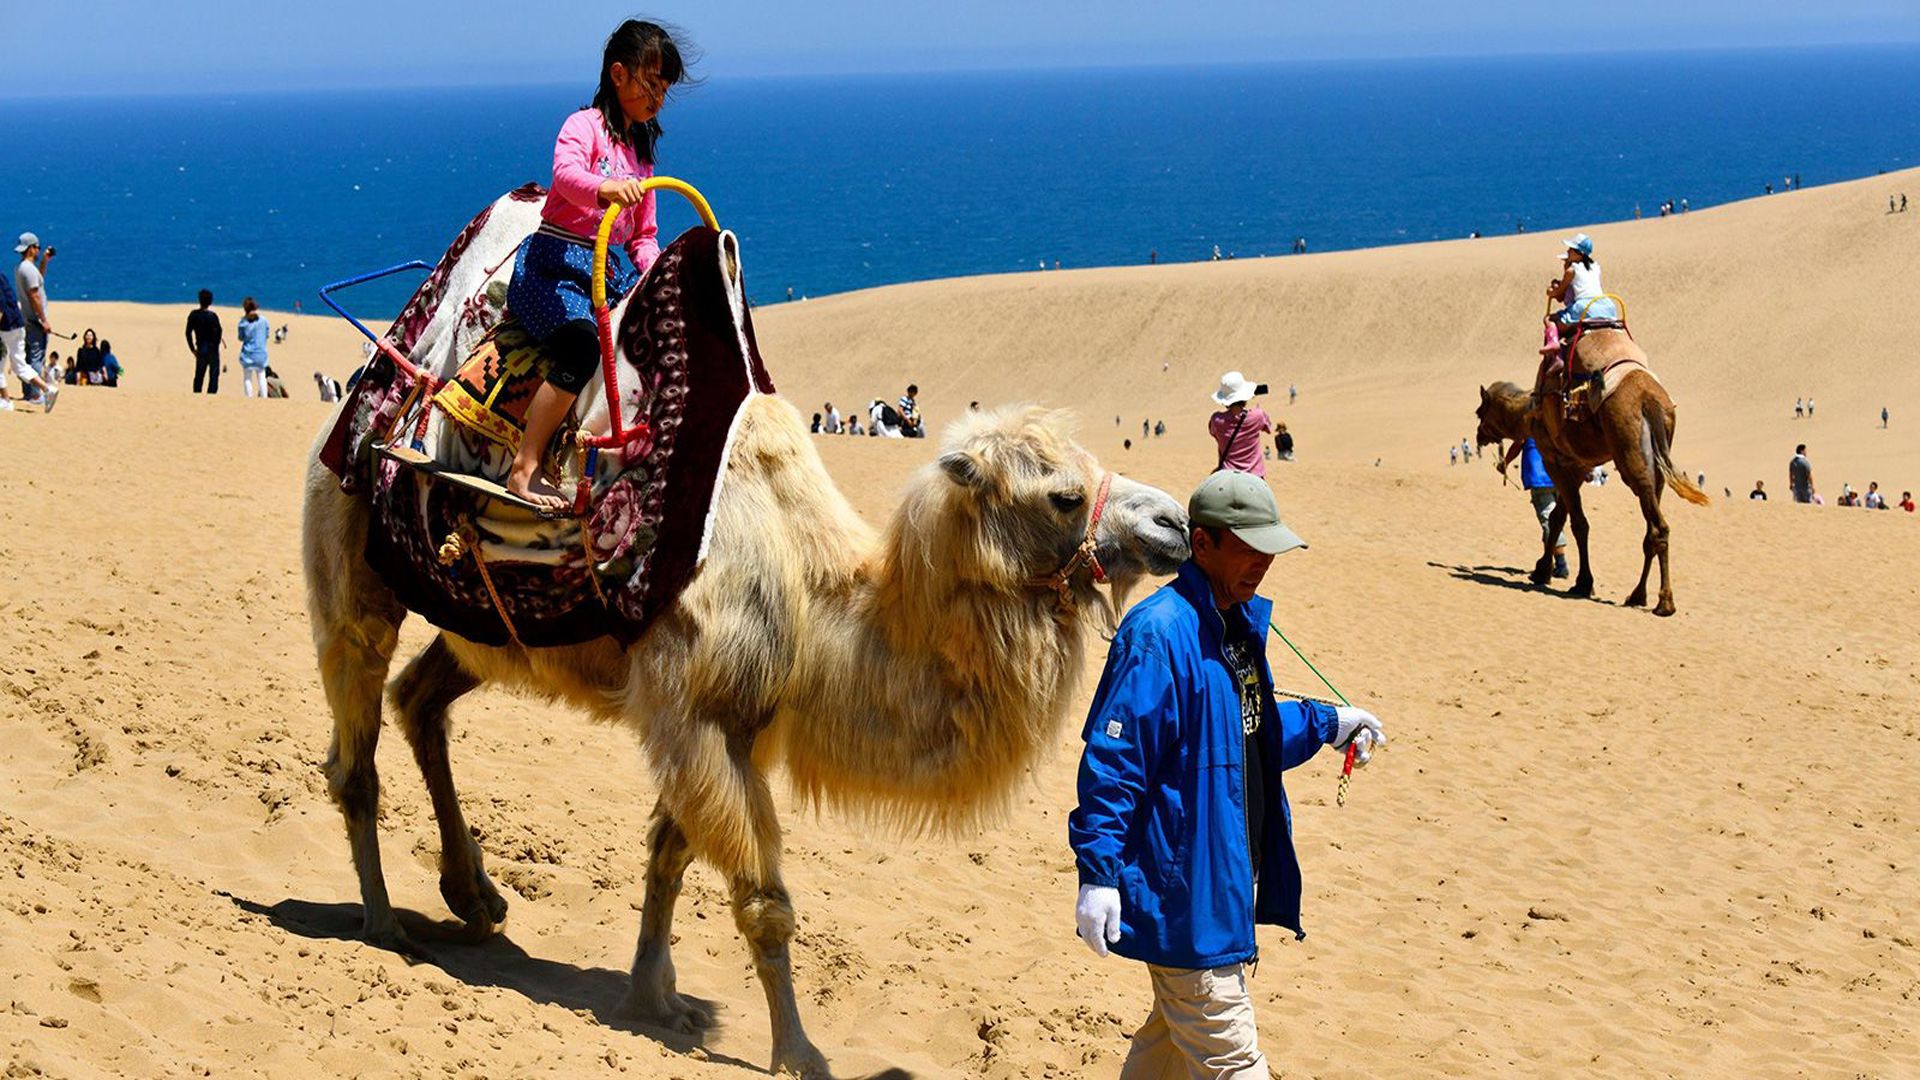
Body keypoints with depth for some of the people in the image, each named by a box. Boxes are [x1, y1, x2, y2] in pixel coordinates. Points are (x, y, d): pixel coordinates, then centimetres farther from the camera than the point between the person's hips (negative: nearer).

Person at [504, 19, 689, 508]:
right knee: (581, 342, -33)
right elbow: (566, 173, -28)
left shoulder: (641, 151, 20)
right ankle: (525, 472, -30)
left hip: (607, 271, 8)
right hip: (551, 264, -8)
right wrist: (605, 187, -50)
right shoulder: (585, 125, -4)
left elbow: (643, 235, 23)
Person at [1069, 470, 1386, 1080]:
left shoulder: (1242, 620, 10)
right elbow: (1111, 758, -21)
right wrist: (1097, 873, -23)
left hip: (1231, 878, 9)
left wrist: (1325, 724, 15)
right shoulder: (1158, 632, -19)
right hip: (1183, 888, -9)